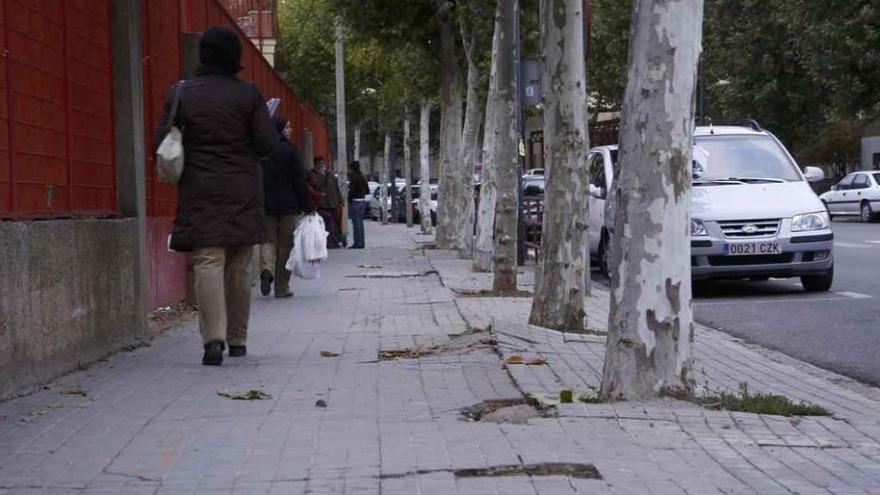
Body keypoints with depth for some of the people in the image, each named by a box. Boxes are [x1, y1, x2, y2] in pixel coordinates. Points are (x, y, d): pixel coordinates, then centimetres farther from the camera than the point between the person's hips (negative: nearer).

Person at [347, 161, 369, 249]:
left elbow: (351, 191, -17)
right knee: (360, 222, 12)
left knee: (356, 223, -5)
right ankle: (361, 243, 14)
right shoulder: (363, 177, 11)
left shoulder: (353, 177, -12)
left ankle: (357, 243, -5)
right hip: (363, 201, 8)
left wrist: (349, 203, -13)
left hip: (355, 201, -8)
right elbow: (367, 191, 15)